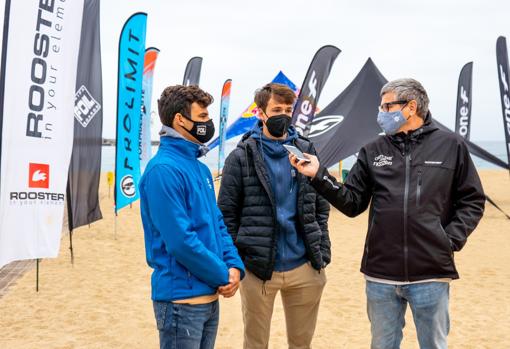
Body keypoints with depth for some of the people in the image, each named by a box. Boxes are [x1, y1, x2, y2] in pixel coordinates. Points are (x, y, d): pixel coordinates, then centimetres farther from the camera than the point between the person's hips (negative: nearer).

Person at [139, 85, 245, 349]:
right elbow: (180, 240, -23)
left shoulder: (201, 168, 11)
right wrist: (223, 275, -12)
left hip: (209, 296, 9)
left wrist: (234, 266, -2)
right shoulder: (163, 169, -18)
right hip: (182, 298, -9)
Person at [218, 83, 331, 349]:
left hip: (305, 268, 3)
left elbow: (321, 207, 10)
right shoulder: (242, 156, -3)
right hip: (258, 268, -3)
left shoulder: (306, 151, 7)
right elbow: (227, 214, -2)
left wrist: (323, 253, 3)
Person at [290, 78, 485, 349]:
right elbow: (352, 203, 4)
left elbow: (472, 201, 4)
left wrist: (452, 240, -7)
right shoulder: (373, 151, 6)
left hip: (432, 275, -2)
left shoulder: (450, 146, 0)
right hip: (380, 275, 2)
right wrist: (319, 176, -7)